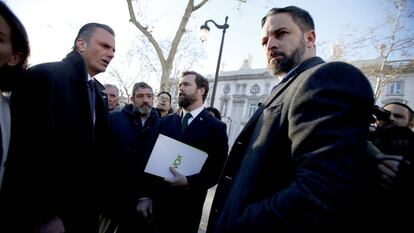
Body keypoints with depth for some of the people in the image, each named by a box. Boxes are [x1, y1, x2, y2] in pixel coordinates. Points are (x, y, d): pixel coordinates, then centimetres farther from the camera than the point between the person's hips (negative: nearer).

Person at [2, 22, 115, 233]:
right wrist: (44, 216, -17)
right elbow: (29, 150, -20)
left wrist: (97, 200, 7)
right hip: (45, 214, -7)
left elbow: (98, 147, 10)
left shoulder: (99, 92, 9)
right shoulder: (44, 75, -15)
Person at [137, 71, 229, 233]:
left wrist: (188, 181, -20)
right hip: (154, 201, 3)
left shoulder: (216, 128, -4)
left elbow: (218, 171, -8)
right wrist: (144, 195, -4)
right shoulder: (165, 121, 6)